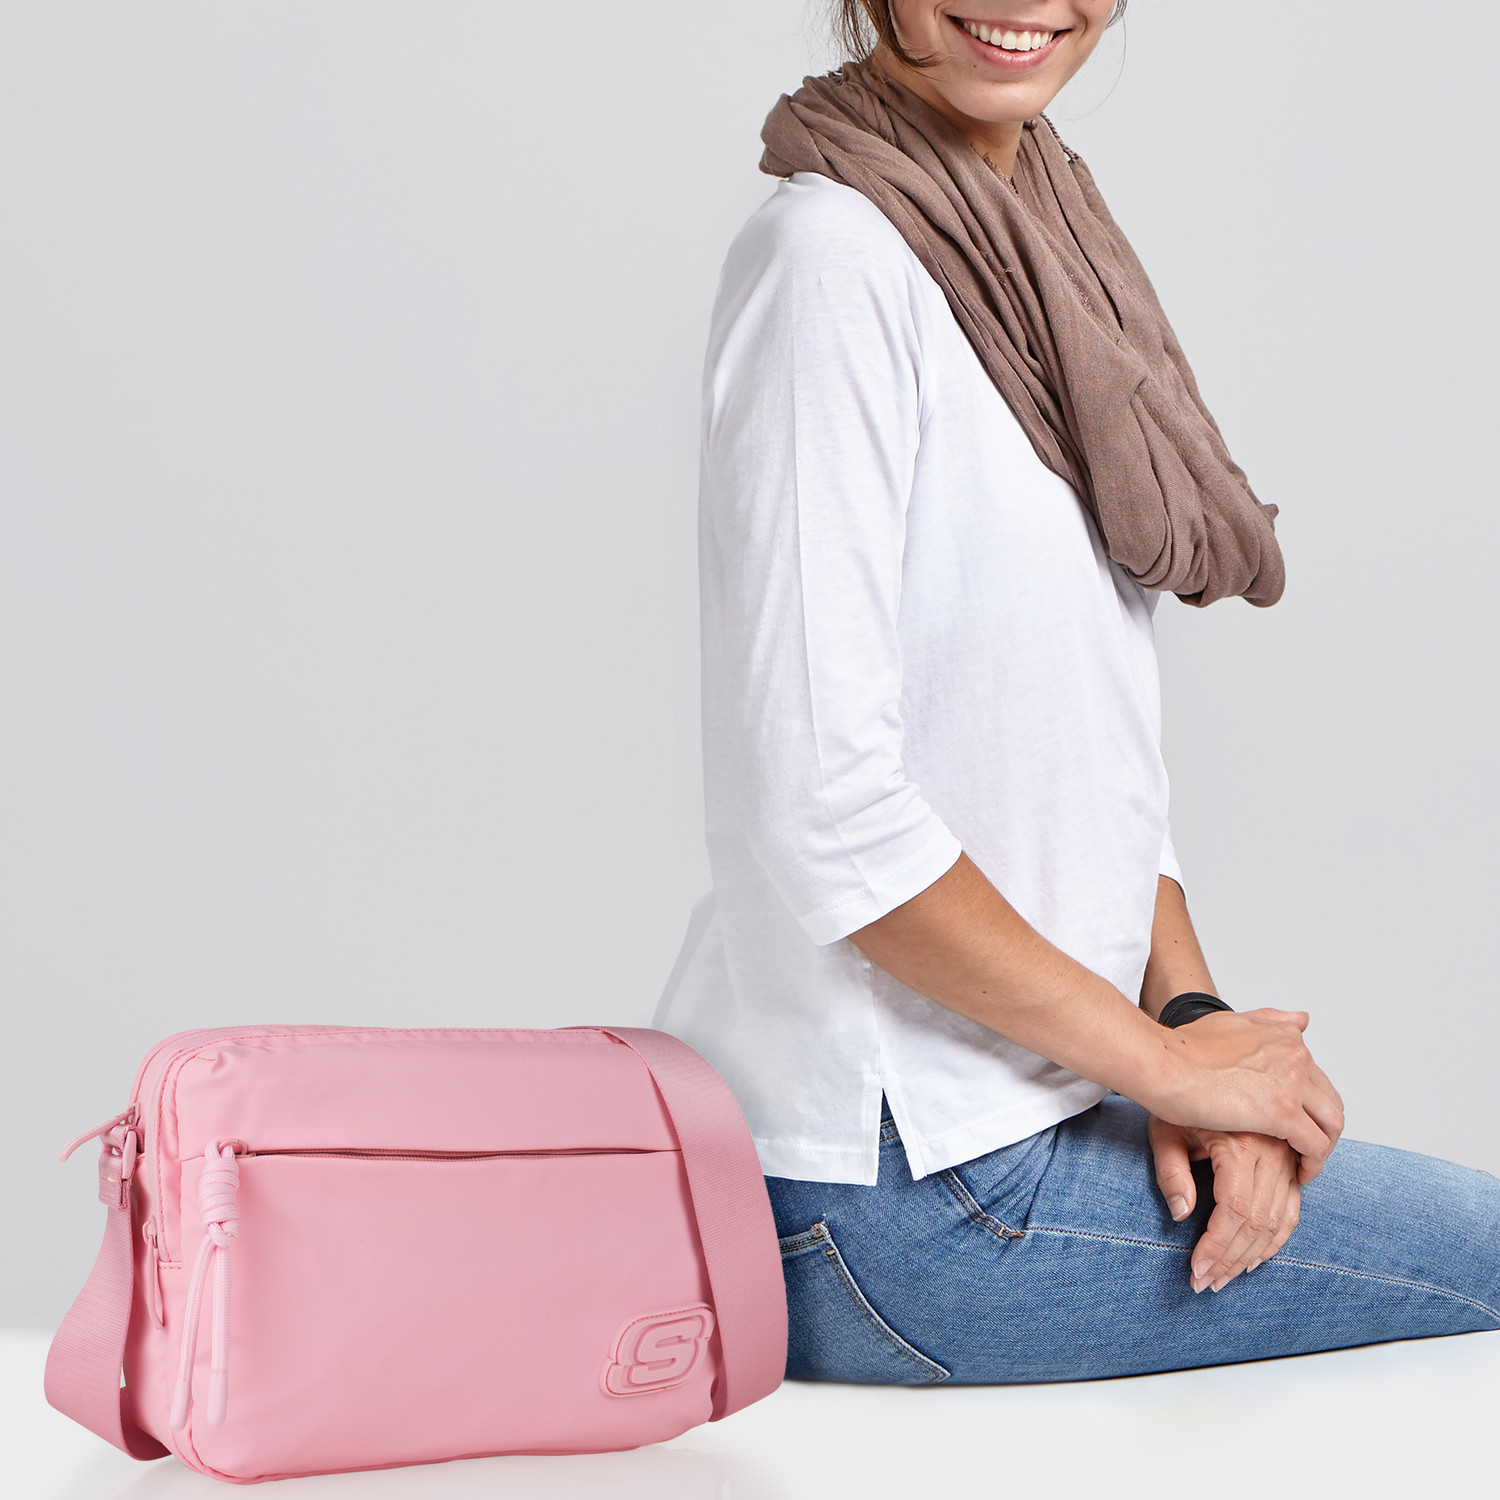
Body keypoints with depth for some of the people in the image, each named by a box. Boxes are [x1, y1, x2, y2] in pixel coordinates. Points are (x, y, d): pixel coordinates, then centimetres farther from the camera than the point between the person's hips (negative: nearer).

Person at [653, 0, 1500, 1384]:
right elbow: (829, 812, -22)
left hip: (1023, 1103, 8)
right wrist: (1166, 1056, -13)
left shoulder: (1048, 233, 10)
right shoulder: (832, 258, -16)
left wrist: (1191, 1015, 0)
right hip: (903, 1202, -8)